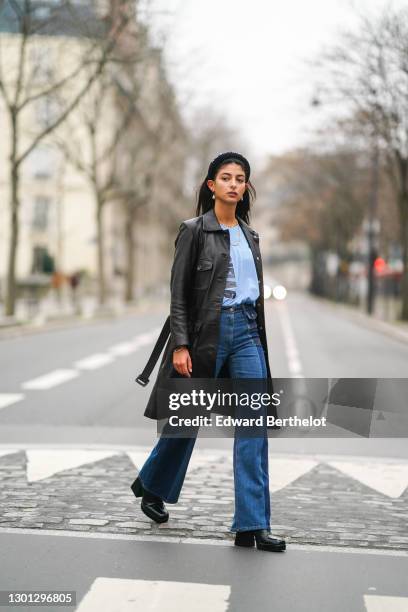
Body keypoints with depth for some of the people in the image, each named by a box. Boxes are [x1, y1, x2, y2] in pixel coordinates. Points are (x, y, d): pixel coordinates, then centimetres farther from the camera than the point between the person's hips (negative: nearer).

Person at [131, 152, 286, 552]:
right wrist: (180, 345, -16)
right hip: (206, 332, -5)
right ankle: (151, 486, 36)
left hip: (247, 332, 5)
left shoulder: (250, 235, 13)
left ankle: (252, 525, -3)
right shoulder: (194, 230, -4)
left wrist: (255, 334, 18)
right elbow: (178, 293, -8)